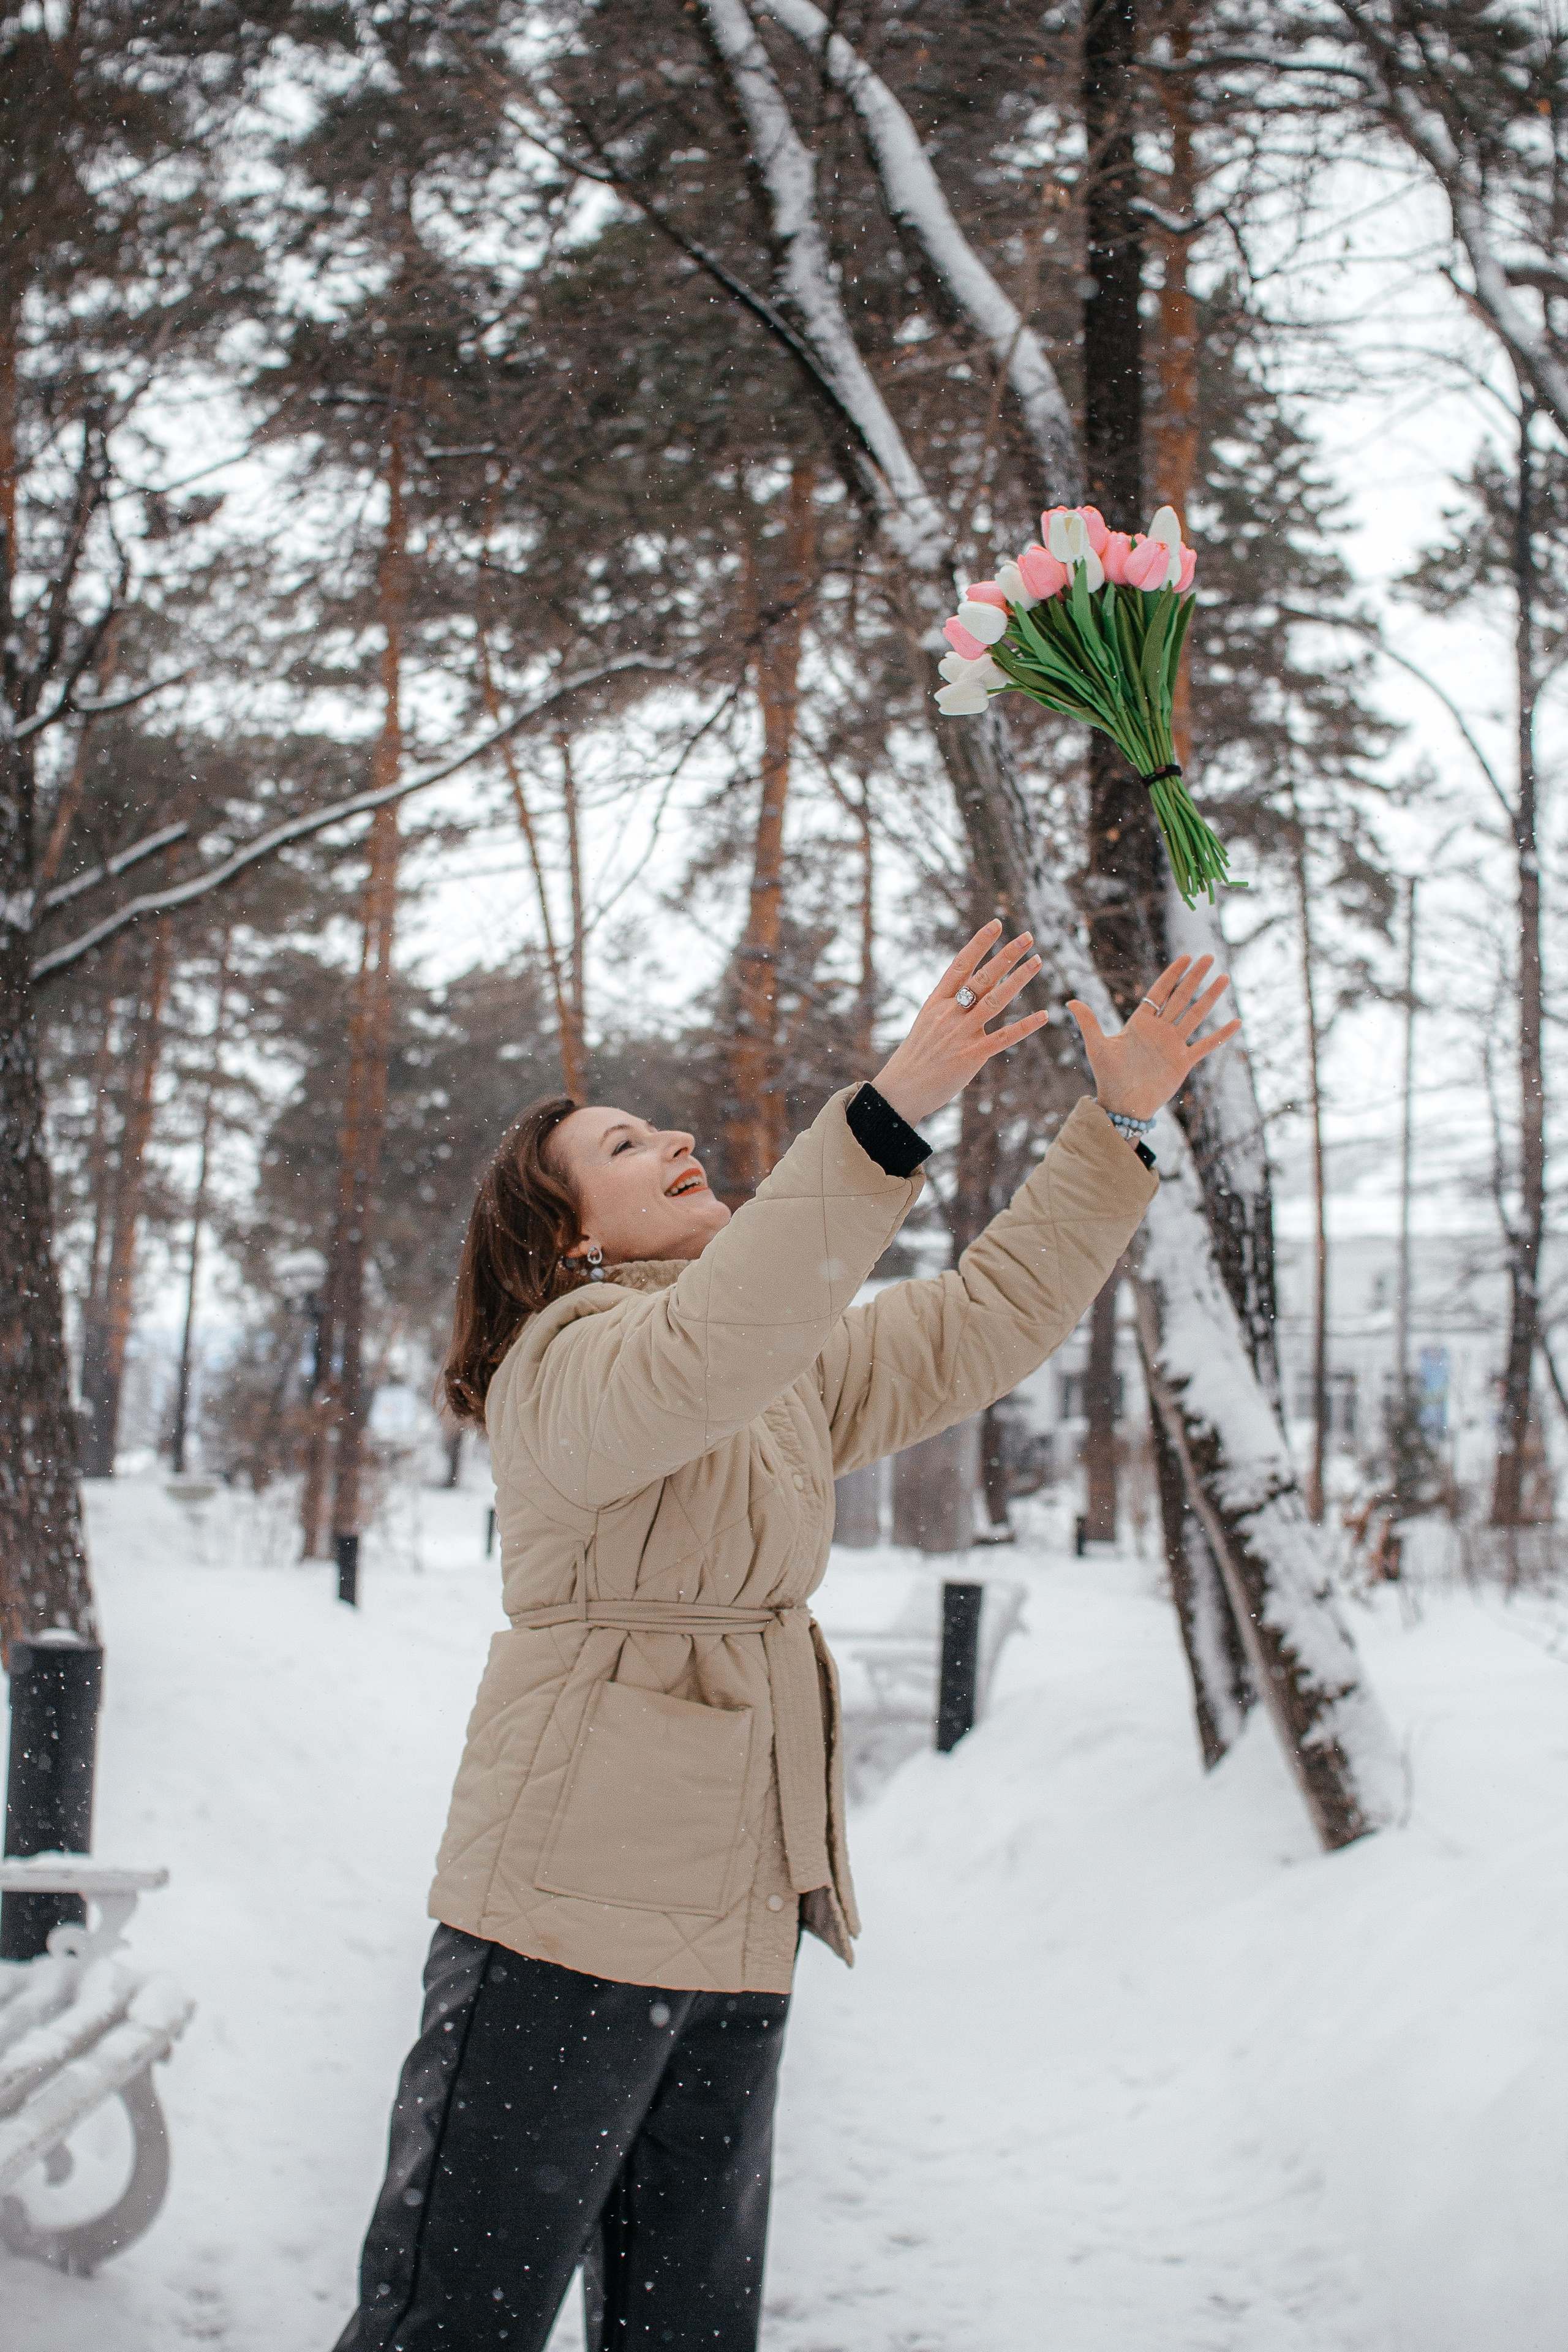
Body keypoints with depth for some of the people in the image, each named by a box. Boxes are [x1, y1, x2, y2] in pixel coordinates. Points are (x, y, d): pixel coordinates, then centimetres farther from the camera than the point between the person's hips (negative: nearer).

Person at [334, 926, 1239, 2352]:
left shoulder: (796, 1374, 17)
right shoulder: (563, 1357, -10)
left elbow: (993, 1320, 18)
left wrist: (1120, 1125, 9)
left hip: (738, 1938, 8)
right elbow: (699, 1362, -32)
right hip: (569, 1921, -8)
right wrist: (893, 1113, -39)